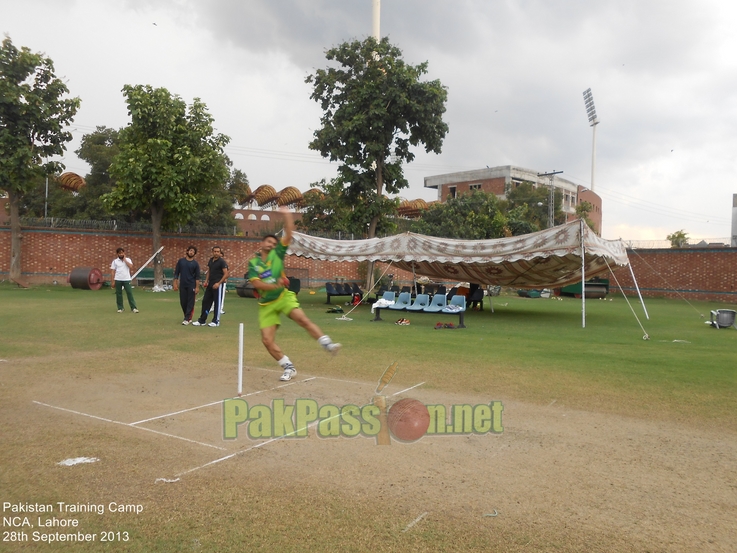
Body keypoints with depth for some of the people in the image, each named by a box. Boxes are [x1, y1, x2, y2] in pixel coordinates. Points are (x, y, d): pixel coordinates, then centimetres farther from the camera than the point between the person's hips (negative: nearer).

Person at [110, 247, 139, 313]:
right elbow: (113, 272, 5)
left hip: (126, 279, -1)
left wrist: (124, 259, -7)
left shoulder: (128, 259, 6)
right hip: (118, 280, 1)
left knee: (129, 293, -5)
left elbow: (131, 266, -12)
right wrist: (113, 281, 0)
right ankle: (120, 308, 13)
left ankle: (133, 308, -4)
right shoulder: (115, 261, 5)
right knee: (118, 294, 4)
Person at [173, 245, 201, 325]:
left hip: (191, 286, -2)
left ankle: (187, 319, 2)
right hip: (182, 285, 3)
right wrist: (175, 283, -1)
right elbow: (176, 273, 7)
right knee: (183, 302, 7)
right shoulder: (181, 261, 6)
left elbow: (197, 277, -1)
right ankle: (188, 317, 22)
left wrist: (197, 287, -8)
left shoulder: (195, 264, 0)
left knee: (190, 302, -3)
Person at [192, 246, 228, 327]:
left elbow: (226, 274, -12)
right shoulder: (210, 260, 11)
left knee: (217, 303, 0)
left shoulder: (222, 262, -9)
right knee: (205, 301, 8)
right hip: (210, 284, 7)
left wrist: (218, 283, -19)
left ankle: (216, 321, 10)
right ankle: (202, 320, 15)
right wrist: (206, 281, 8)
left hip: (217, 285, -7)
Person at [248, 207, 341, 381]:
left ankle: (328, 344, -28)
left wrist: (287, 214, -8)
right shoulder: (253, 263, 6)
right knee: (267, 340, -4)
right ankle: (289, 368, 7)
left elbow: (289, 235, -3)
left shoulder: (277, 254, 5)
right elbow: (256, 283, -9)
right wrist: (274, 286, -22)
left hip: (283, 296, -2)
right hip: (266, 304, 2)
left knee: (302, 319, -27)